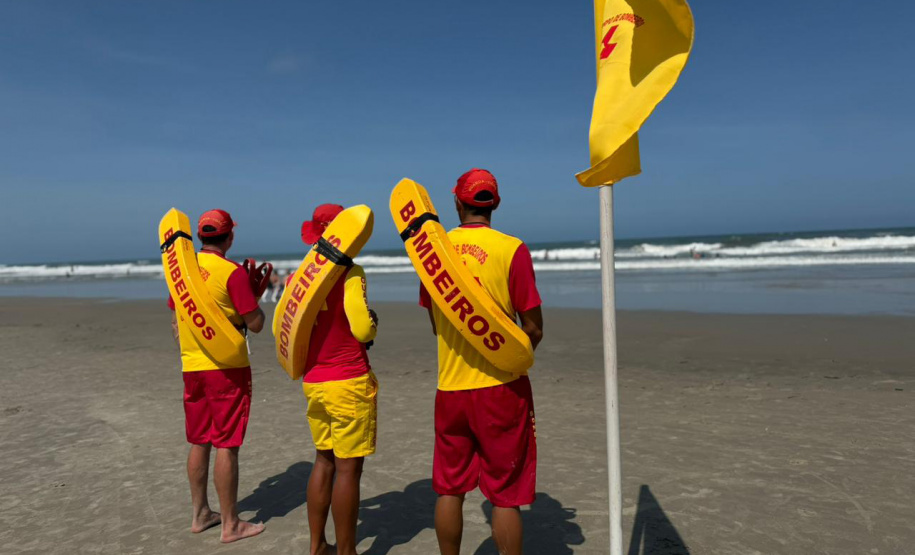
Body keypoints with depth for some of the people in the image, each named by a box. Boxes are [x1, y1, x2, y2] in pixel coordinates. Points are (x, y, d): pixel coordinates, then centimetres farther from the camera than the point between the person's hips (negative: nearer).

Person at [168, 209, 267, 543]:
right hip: (227, 369, -6)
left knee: (198, 442, 16)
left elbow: (175, 321, 14)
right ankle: (231, 525, 11)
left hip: (192, 368, 6)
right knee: (226, 446, 1)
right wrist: (254, 294, 3)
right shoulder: (232, 273, -14)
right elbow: (256, 324, -12)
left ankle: (200, 515, 28)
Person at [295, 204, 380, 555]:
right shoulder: (349, 272, -13)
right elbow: (363, 330, -18)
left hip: (313, 384, 7)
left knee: (324, 460, 18)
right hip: (349, 384, -7)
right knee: (348, 467, 3)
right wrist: (374, 322, 3)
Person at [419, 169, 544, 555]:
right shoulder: (511, 249, -10)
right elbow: (533, 329, -8)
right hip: (501, 386, -3)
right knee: (505, 495, 8)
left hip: (450, 386, 4)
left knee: (449, 489, 16)